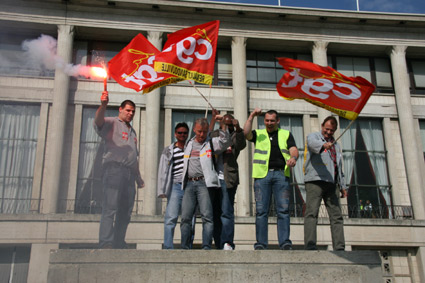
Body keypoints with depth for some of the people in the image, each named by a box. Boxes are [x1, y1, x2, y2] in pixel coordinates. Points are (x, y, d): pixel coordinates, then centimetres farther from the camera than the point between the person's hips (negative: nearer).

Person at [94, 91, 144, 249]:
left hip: (129, 173, 8)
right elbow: (99, 121, -17)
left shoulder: (132, 131, 29)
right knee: (110, 208, -13)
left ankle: (119, 243, 10)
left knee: (126, 211, 5)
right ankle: (105, 243, -15)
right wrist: (103, 105, -37)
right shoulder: (111, 123, 7)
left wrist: (139, 178, 26)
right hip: (114, 169, -7)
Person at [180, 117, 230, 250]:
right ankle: (185, 247, 2)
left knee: (207, 216, -12)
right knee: (185, 217, -1)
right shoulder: (188, 144, 22)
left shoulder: (211, 143, 8)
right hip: (189, 184, 4)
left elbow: (224, 141, -12)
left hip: (204, 183, -4)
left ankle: (206, 247, -14)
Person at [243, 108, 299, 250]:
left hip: (281, 174, 0)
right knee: (261, 210, -4)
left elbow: (293, 149, 5)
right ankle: (261, 243, -1)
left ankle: (285, 242, -7)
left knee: (283, 209, -8)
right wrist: (252, 116, -5)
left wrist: (293, 157, -16)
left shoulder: (286, 134, 20)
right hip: (262, 174, 0)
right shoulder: (258, 134, 20)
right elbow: (246, 133, -1)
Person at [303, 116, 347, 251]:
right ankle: (310, 245, -19)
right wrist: (323, 145, -40)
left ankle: (339, 247, -1)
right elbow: (313, 144, -18)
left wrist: (342, 186, 22)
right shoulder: (313, 136, 9)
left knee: (337, 215, 0)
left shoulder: (336, 144, 28)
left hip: (332, 183, 6)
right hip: (315, 180, -6)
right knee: (312, 213, -14)